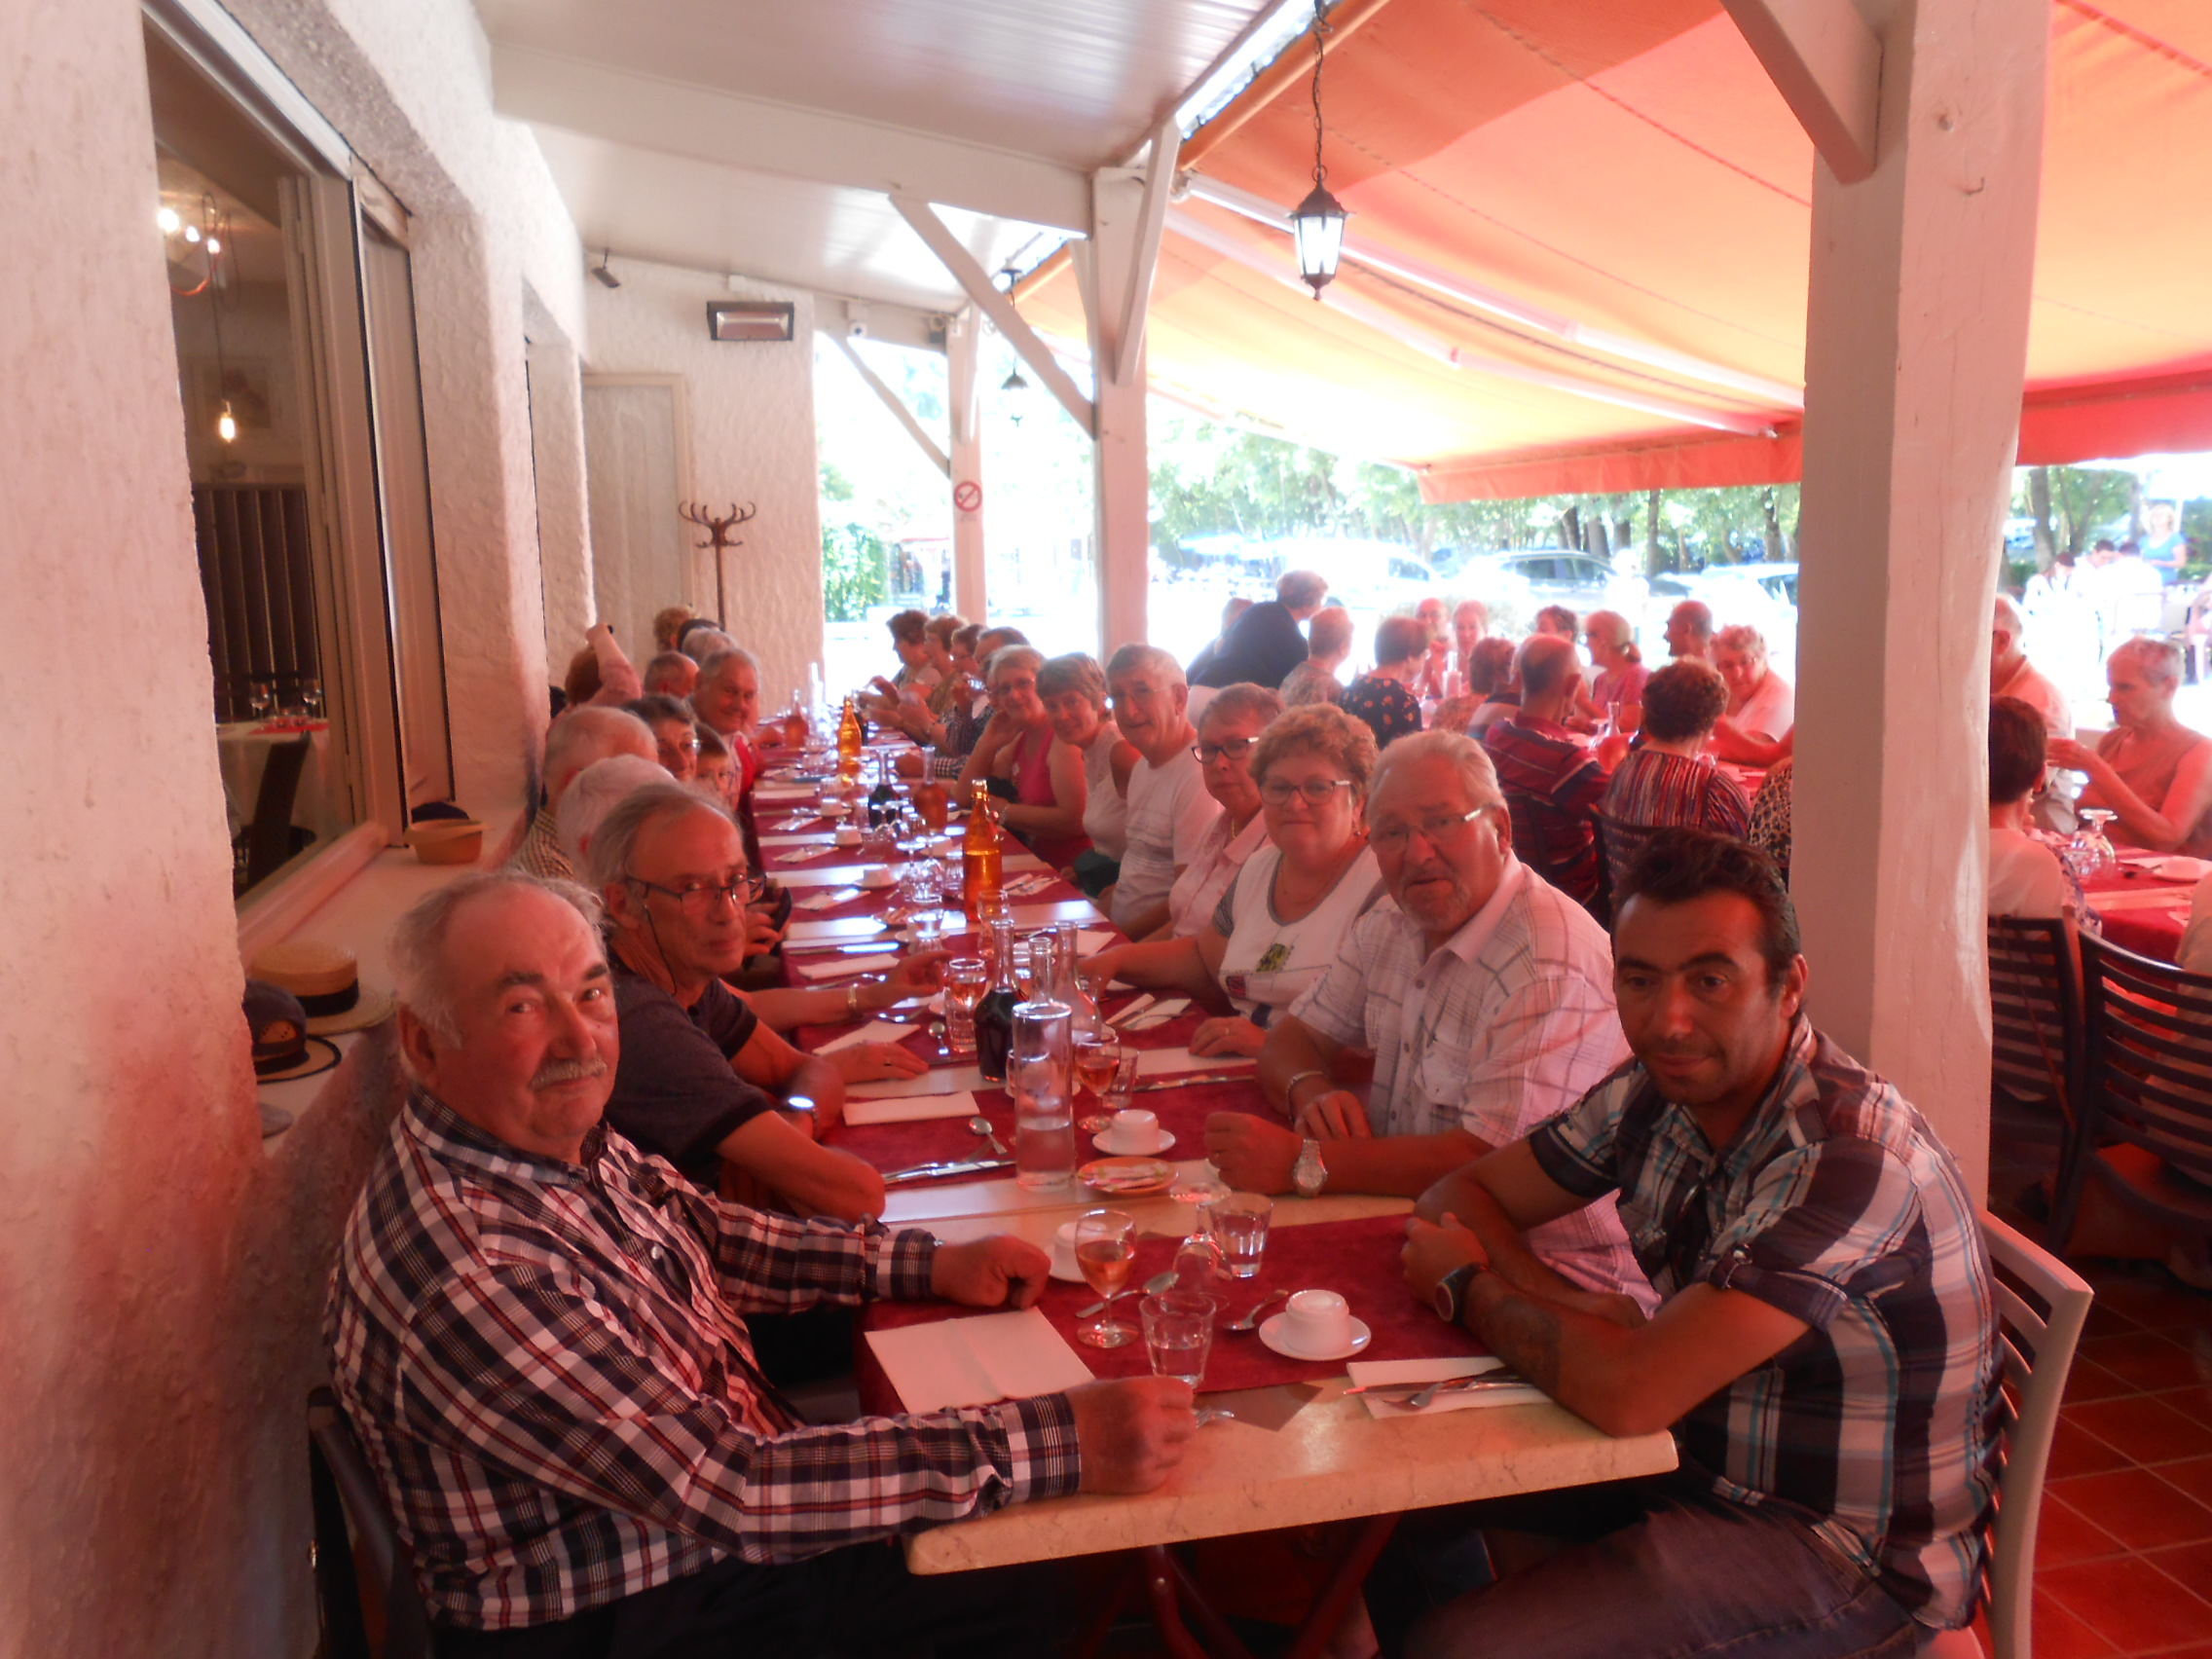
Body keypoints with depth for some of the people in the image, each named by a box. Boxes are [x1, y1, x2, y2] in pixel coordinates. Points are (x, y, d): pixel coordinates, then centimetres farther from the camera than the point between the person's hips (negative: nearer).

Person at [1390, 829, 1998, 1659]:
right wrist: (1543, 1295, -17)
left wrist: (1472, 1287, -16)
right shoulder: (1658, 1095, -4)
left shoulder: (1847, 1158, -28)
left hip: (1859, 1557, -7)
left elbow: (1630, 1394, -34)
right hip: (1701, 1470, 7)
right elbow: (1463, 1193, 4)